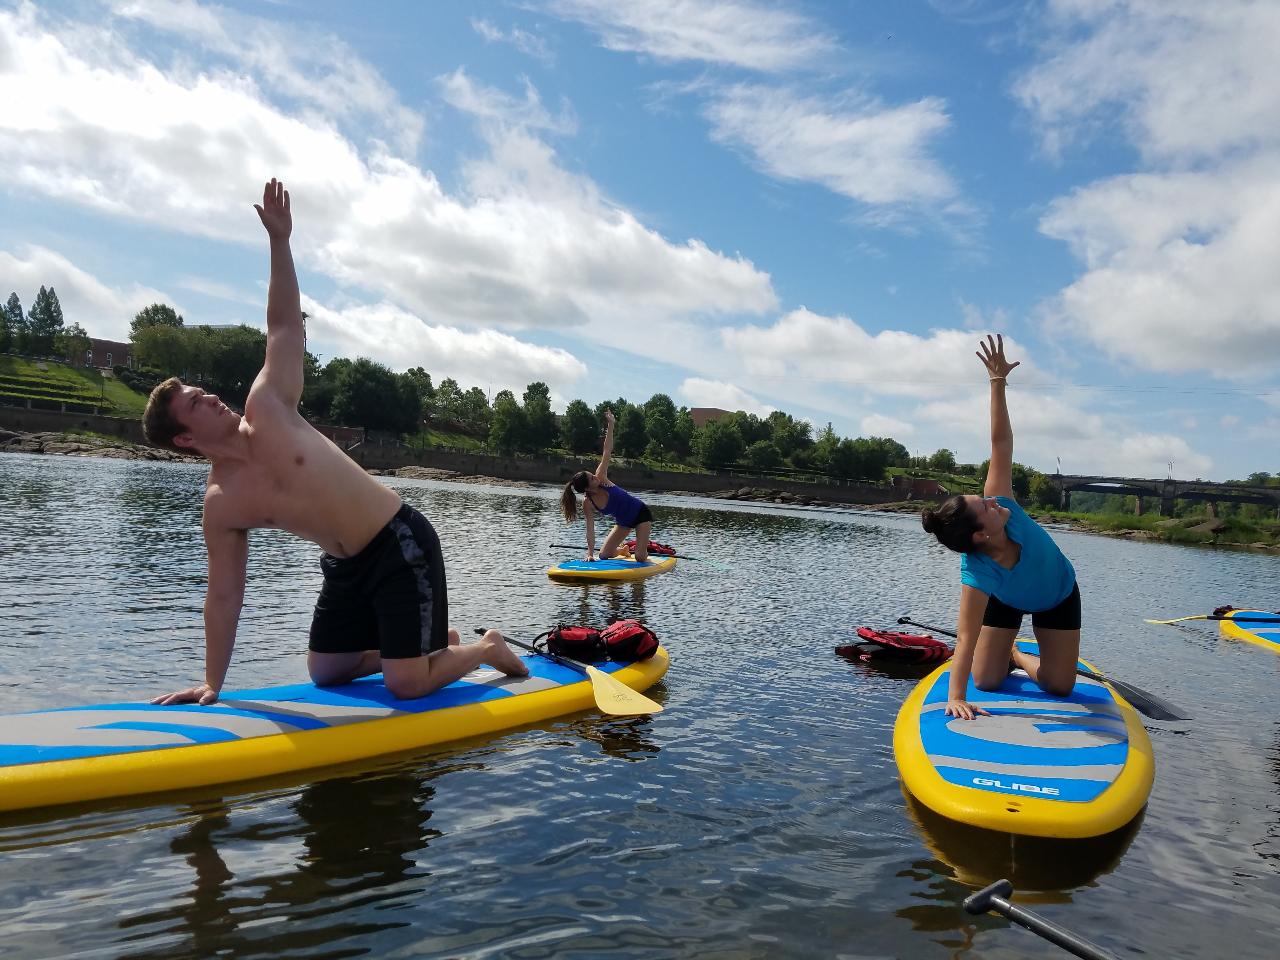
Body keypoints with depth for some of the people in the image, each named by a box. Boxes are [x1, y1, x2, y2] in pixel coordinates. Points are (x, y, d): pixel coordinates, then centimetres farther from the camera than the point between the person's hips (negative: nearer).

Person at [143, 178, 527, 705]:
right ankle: (438, 645, 32)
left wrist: (279, 241, -12)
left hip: (401, 543, -5)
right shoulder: (219, 506, -1)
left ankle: (487, 648, 21)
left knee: (406, 685, -8)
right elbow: (224, 597, 4)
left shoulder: (268, 409, -7)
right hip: (345, 567, 5)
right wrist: (211, 682, 2)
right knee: (324, 672, 15)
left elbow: (285, 328, -5)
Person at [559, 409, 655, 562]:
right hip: (624, 522, 3)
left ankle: (644, 550, 24)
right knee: (604, 555, 2)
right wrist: (590, 553, -24)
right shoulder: (587, 504, -17)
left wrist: (610, 426, -25)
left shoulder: (600, 477, -19)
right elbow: (590, 530, -16)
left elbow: (607, 451, -21)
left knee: (640, 558, -12)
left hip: (641, 513, -3)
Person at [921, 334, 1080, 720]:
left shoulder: (1001, 506, -37)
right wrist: (955, 697, -50)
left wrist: (998, 382, -38)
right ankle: (1005, 654, 29)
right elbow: (966, 639, -44)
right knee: (986, 681, -2)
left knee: (1059, 687, -2)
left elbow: (1001, 443, -34)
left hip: (1058, 596, 2)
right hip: (1006, 601, -2)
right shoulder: (977, 574, -43)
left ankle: (1019, 656, 27)